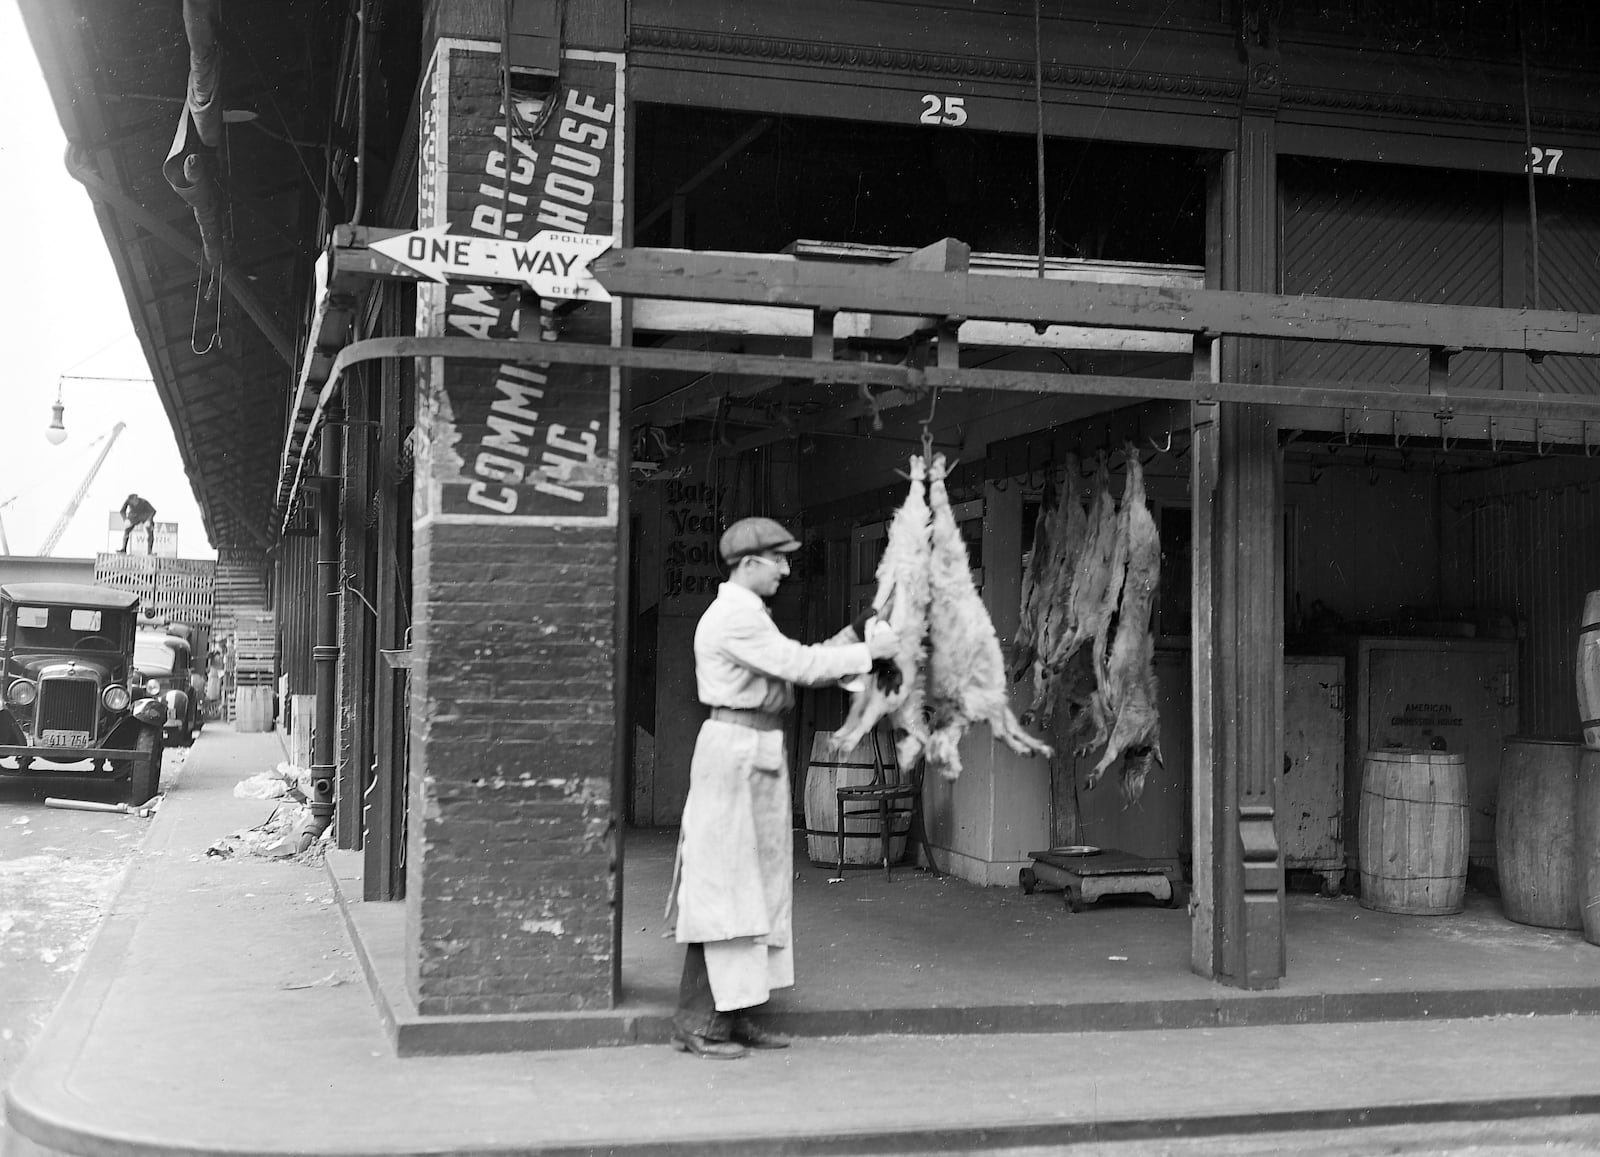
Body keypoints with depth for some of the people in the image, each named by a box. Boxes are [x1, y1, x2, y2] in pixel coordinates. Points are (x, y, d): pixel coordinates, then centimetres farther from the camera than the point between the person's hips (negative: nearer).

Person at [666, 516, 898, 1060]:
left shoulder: (751, 615, 19)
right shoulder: (733, 616, -14)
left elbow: (799, 665, 16)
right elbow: (800, 665, -18)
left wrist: (853, 637, 8)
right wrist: (869, 651, -9)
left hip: (761, 752, 10)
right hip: (734, 748, -10)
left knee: (761, 884, 11)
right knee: (722, 886, -7)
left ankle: (734, 1011, 17)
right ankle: (696, 1022, -1)